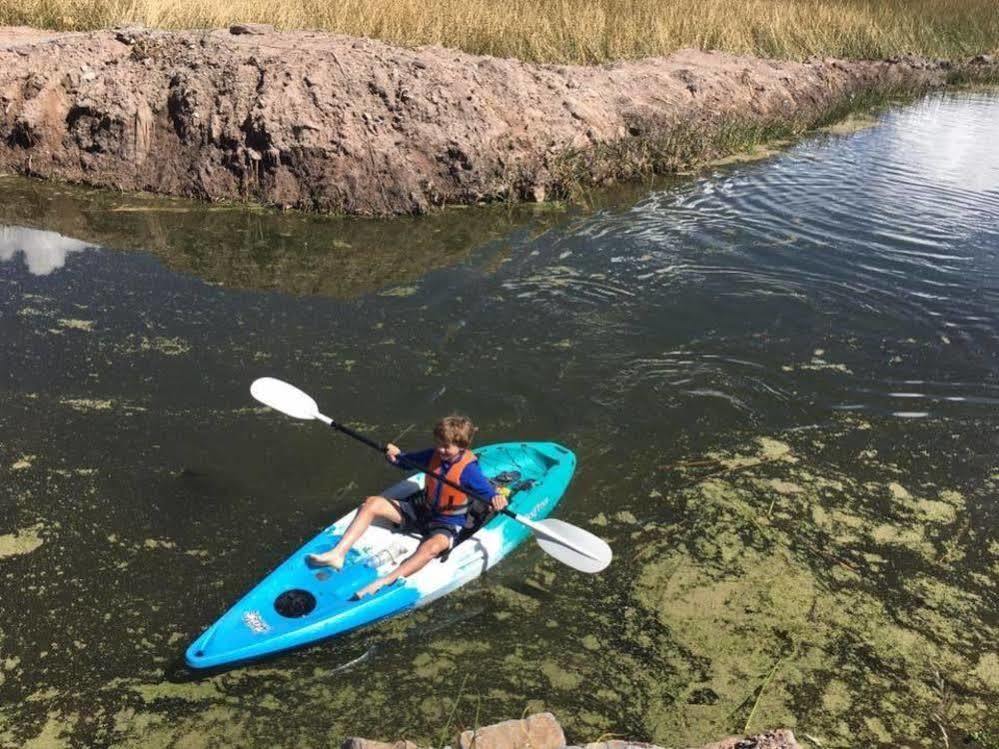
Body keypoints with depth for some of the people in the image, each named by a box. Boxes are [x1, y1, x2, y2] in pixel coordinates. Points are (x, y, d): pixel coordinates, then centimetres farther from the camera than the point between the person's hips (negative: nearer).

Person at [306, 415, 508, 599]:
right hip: (421, 509, 7)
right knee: (371, 503, -6)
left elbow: (488, 491, -27)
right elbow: (408, 460, 11)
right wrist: (396, 456, -12)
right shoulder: (434, 455, -3)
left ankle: (384, 583, -54)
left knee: (432, 546, -42)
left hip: (448, 524, -6)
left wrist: (497, 498, -51)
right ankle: (338, 553, -16)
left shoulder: (469, 470, -20)